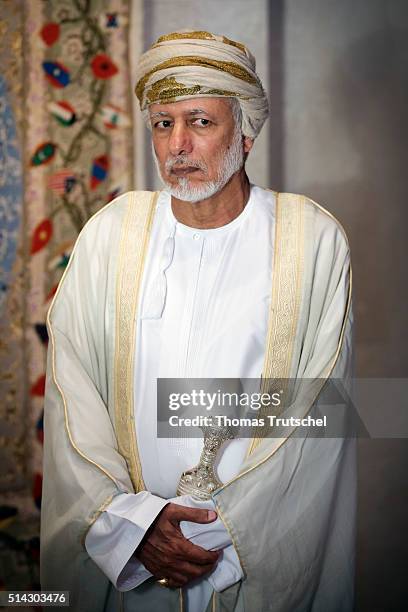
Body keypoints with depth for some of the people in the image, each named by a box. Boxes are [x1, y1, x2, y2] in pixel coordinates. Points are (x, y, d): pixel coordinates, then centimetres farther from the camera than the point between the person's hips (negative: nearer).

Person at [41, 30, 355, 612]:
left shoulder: (315, 241, -5)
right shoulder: (110, 233, 0)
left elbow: (315, 413, -9)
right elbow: (71, 394, -5)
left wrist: (223, 531, -14)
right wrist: (127, 520, -16)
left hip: (263, 560, -1)